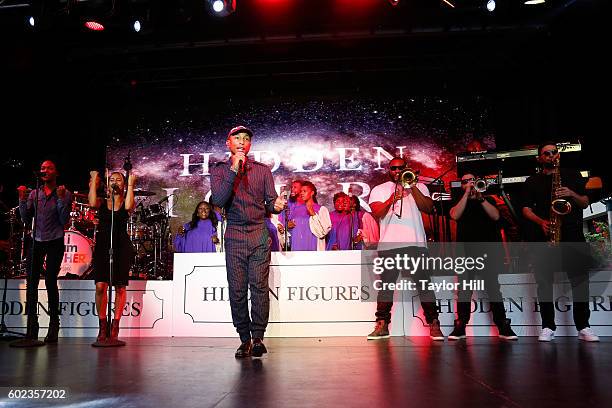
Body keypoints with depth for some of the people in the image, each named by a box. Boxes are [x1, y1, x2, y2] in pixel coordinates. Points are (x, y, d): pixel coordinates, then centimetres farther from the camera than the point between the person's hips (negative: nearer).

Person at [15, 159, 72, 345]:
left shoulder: (64, 194, 1)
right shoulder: (34, 194, 11)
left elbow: (64, 220, -8)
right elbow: (26, 219, 7)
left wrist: (60, 199, -16)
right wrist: (22, 199, -3)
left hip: (55, 242, -3)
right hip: (37, 241, 4)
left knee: (50, 281, -6)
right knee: (31, 281, -3)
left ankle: (53, 327, 3)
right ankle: (32, 328, 4)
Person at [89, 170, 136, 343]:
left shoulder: (126, 202, 6)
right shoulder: (102, 202, 10)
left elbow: (128, 206, -18)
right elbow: (92, 203, -13)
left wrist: (131, 185, -10)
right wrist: (94, 181, -3)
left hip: (122, 247, -1)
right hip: (102, 246, 1)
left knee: (120, 287, 2)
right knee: (100, 286, -7)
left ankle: (115, 326, 12)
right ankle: (102, 325, 6)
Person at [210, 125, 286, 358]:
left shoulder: (262, 170, 12)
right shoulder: (219, 170, 9)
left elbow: (270, 202, 9)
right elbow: (218, 201, -8)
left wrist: (277, 206, -15)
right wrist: (234, 169, -12)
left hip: (259, 234, 0)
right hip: (234, 234, 0)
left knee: (259, 286, -9)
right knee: (237, 289, -1)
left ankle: (258, 338, -2)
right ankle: (244, 339, 8)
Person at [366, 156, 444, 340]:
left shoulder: (419, 187, 17)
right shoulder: (379, 190, 16)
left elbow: (429, 208, 2)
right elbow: (376, 212, -1)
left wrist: (412, 187, -6)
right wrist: (392, 199, -20)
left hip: (415, 243, 0)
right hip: (388, 245, 0)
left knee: (424, 284, -3)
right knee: (386, 285, 0)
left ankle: (434, 325, 1)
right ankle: (382, 326, 7)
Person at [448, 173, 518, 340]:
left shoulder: (488, 200, 16)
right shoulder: (459, 202, 15)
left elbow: (496, 216, -2)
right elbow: (455, 215, -8)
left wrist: (481, 198, -11)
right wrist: (467, 194, -7)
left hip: (488, 250, 0)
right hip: (466, 251, 0)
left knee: (493, 288, -2)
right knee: (463, 289, -2)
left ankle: (503, 327, 1)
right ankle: (460, 327, 1)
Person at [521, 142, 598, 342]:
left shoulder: (573, 175, 16)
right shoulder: (532, 181, 13)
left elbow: (585, 203, 13)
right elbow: (526, 209, 5)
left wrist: (572, 194, -7)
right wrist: (541, 222, -13)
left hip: (572, 235, 1)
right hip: (544, 236, 0)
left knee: (580, 279, -3)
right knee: (544, 280, -3)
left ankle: (583, 327, 5)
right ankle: (548, 327, 3)